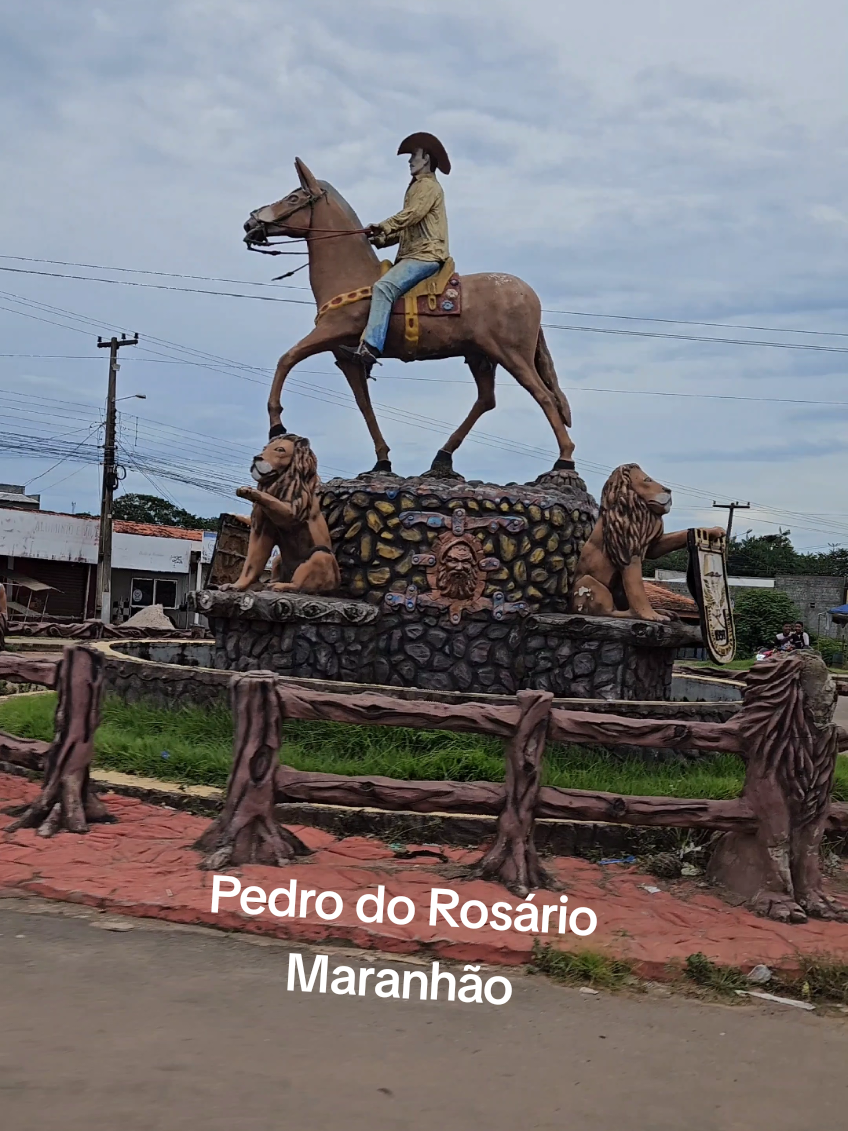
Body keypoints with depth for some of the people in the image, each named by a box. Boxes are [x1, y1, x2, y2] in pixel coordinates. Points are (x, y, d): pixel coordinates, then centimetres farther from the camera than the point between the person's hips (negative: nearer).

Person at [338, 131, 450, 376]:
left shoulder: (429, 185, -1)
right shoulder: (417, 187, 29)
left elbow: (411, 215, -17)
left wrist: (382, 227, -16)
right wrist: (383, 239, 12)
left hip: (425, 255, -11)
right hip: (413, 254, 11)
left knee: (383, 287, -29)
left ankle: (369, 349, -42)